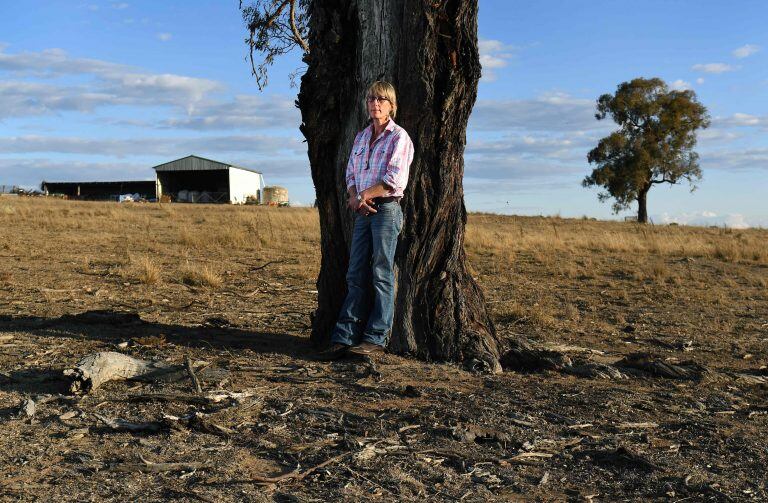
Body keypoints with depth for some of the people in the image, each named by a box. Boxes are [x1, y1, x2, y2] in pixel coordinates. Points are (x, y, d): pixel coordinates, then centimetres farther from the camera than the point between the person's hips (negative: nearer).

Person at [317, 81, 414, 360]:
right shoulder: (361, 137, 17)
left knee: (382, 275, -2)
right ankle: (344, 338, 4)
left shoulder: (399, 137, -4)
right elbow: (351, 174, 16)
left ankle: (376, 339, 4)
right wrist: (355, 198, -3)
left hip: (387, 210, -6)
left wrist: (363, 196, -8)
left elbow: (394, 181, -14)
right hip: (363, 212, 6)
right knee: (356, 276, 3)